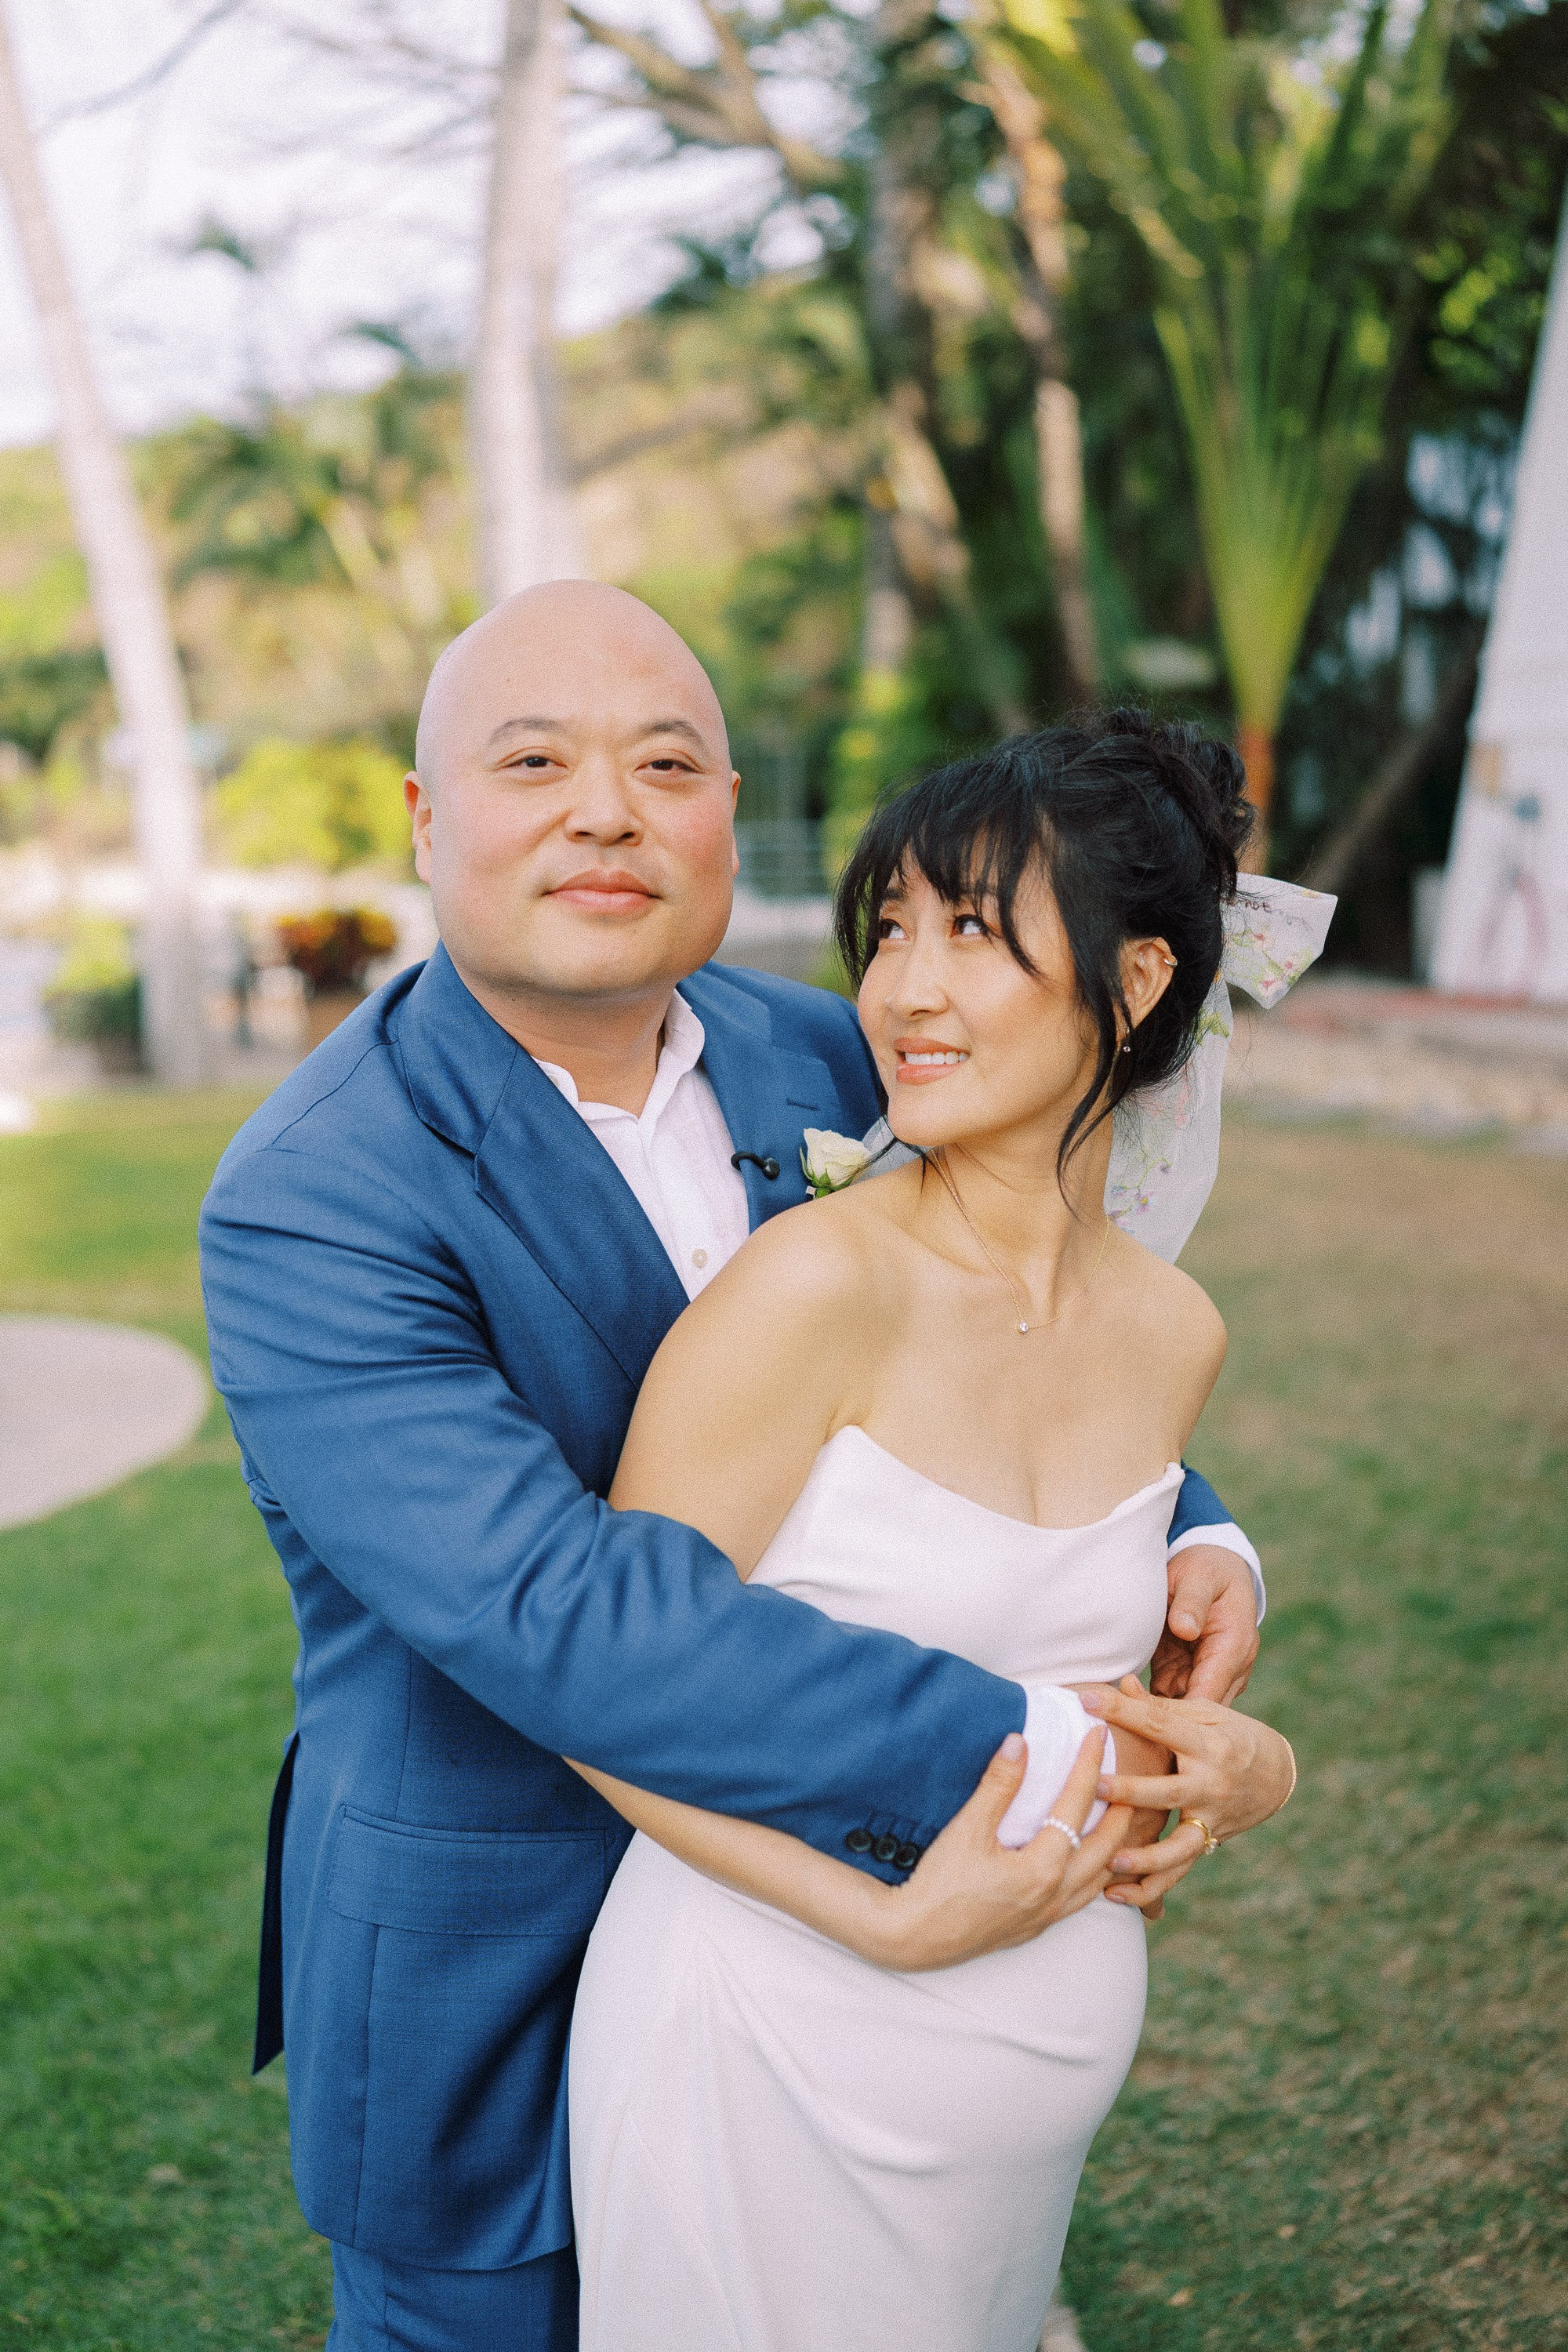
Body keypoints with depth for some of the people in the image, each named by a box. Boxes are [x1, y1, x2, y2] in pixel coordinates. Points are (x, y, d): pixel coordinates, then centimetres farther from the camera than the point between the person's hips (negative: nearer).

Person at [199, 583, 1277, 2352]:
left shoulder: (822, 1059, -5)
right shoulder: (306, 1206, -25)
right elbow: (552, 1608, -36)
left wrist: (1186, 1533, -11)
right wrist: (1017, 1752, -39)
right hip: (490, 1970, -5)